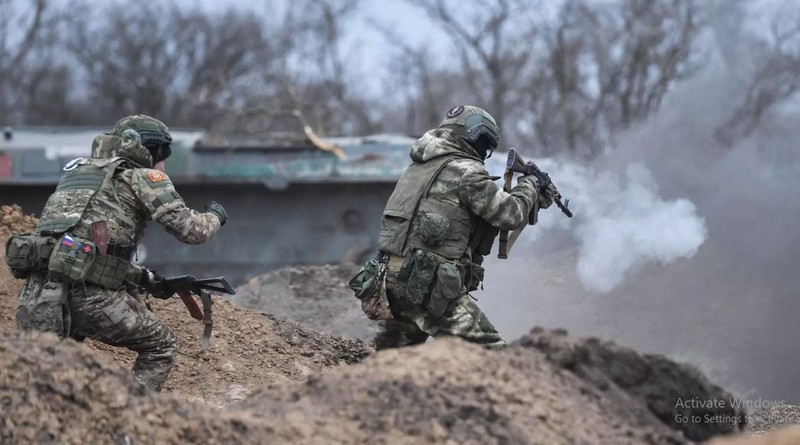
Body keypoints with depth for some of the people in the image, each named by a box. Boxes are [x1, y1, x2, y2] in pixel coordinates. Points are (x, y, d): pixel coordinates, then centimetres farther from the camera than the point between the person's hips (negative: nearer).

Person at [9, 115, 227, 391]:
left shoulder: (77, 172, 29)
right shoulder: (143, 176, 8)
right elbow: (191, 230, 1)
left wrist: (141, 276, 37)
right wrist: (214, 217, 23)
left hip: (35, 296, 6)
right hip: (89, 295, -6)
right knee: (161, 347, 15)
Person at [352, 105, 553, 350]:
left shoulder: (420, 166, 21)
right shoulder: (465, 171, -5)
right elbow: (510, 214, -4)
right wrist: (528, 186, 14)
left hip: (389, 276, 9)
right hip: (428, 284, -8)